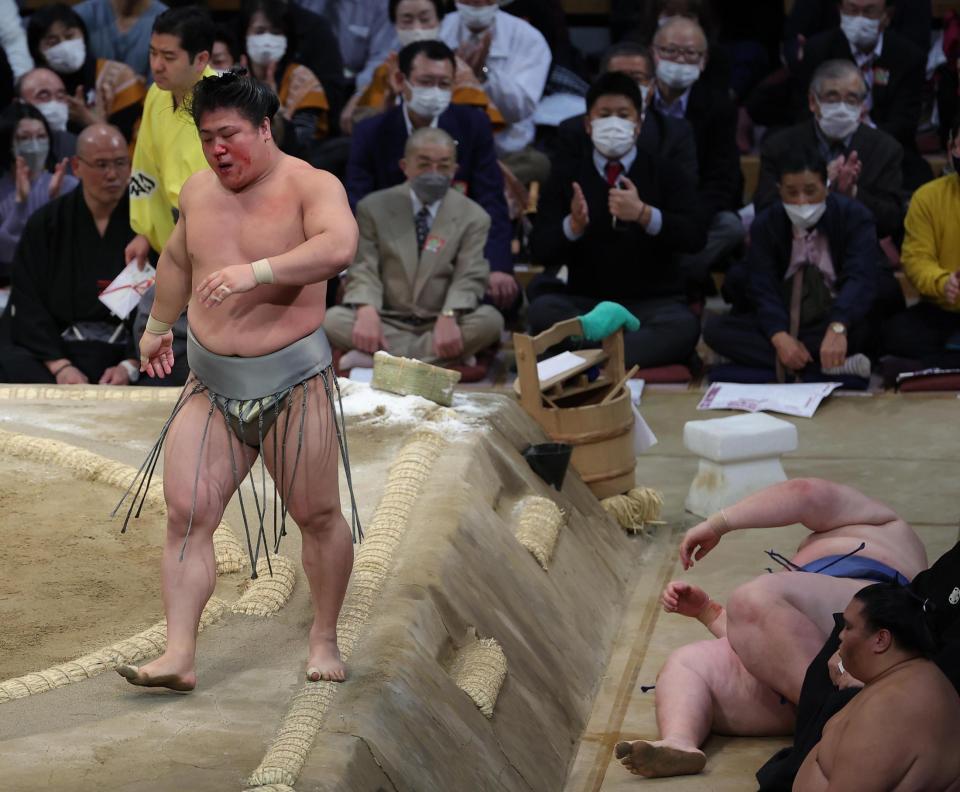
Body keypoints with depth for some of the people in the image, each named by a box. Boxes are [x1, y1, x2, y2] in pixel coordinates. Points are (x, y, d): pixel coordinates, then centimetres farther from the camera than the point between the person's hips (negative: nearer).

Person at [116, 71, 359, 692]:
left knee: (317, 515, 4)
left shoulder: (310, 186, -9)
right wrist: (159, 326, 42)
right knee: (186, 513, -9)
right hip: (212, 385, 4)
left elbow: (339, 246, -30)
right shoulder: (198, 191, 10)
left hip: (293, 383, -4)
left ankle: (325, 639, 24)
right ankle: (180, 655, -12)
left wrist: (256, 271, -41)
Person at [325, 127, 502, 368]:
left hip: (439, 323, 0)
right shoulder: (374, 208, 6)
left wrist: (449, 317, -28)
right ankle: (439, 359, -30)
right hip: (388, 321, 0)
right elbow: (363, 270, -2)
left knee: (491, 321, -30)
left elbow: (469, 277, -6)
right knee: (332, 320, -27)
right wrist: (367, 312, -24)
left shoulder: (473, 217, 4)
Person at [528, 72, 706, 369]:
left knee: (683, 326, -35)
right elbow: (540, 248, 0)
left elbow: (694, 237, -6)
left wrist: (643, 214, -22)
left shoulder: (666, 175, 9)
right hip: (583, 301, 1)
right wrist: (573, 225, -22)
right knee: (542, 310, -32)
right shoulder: (565, 178, 11)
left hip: (651, 303, -1)